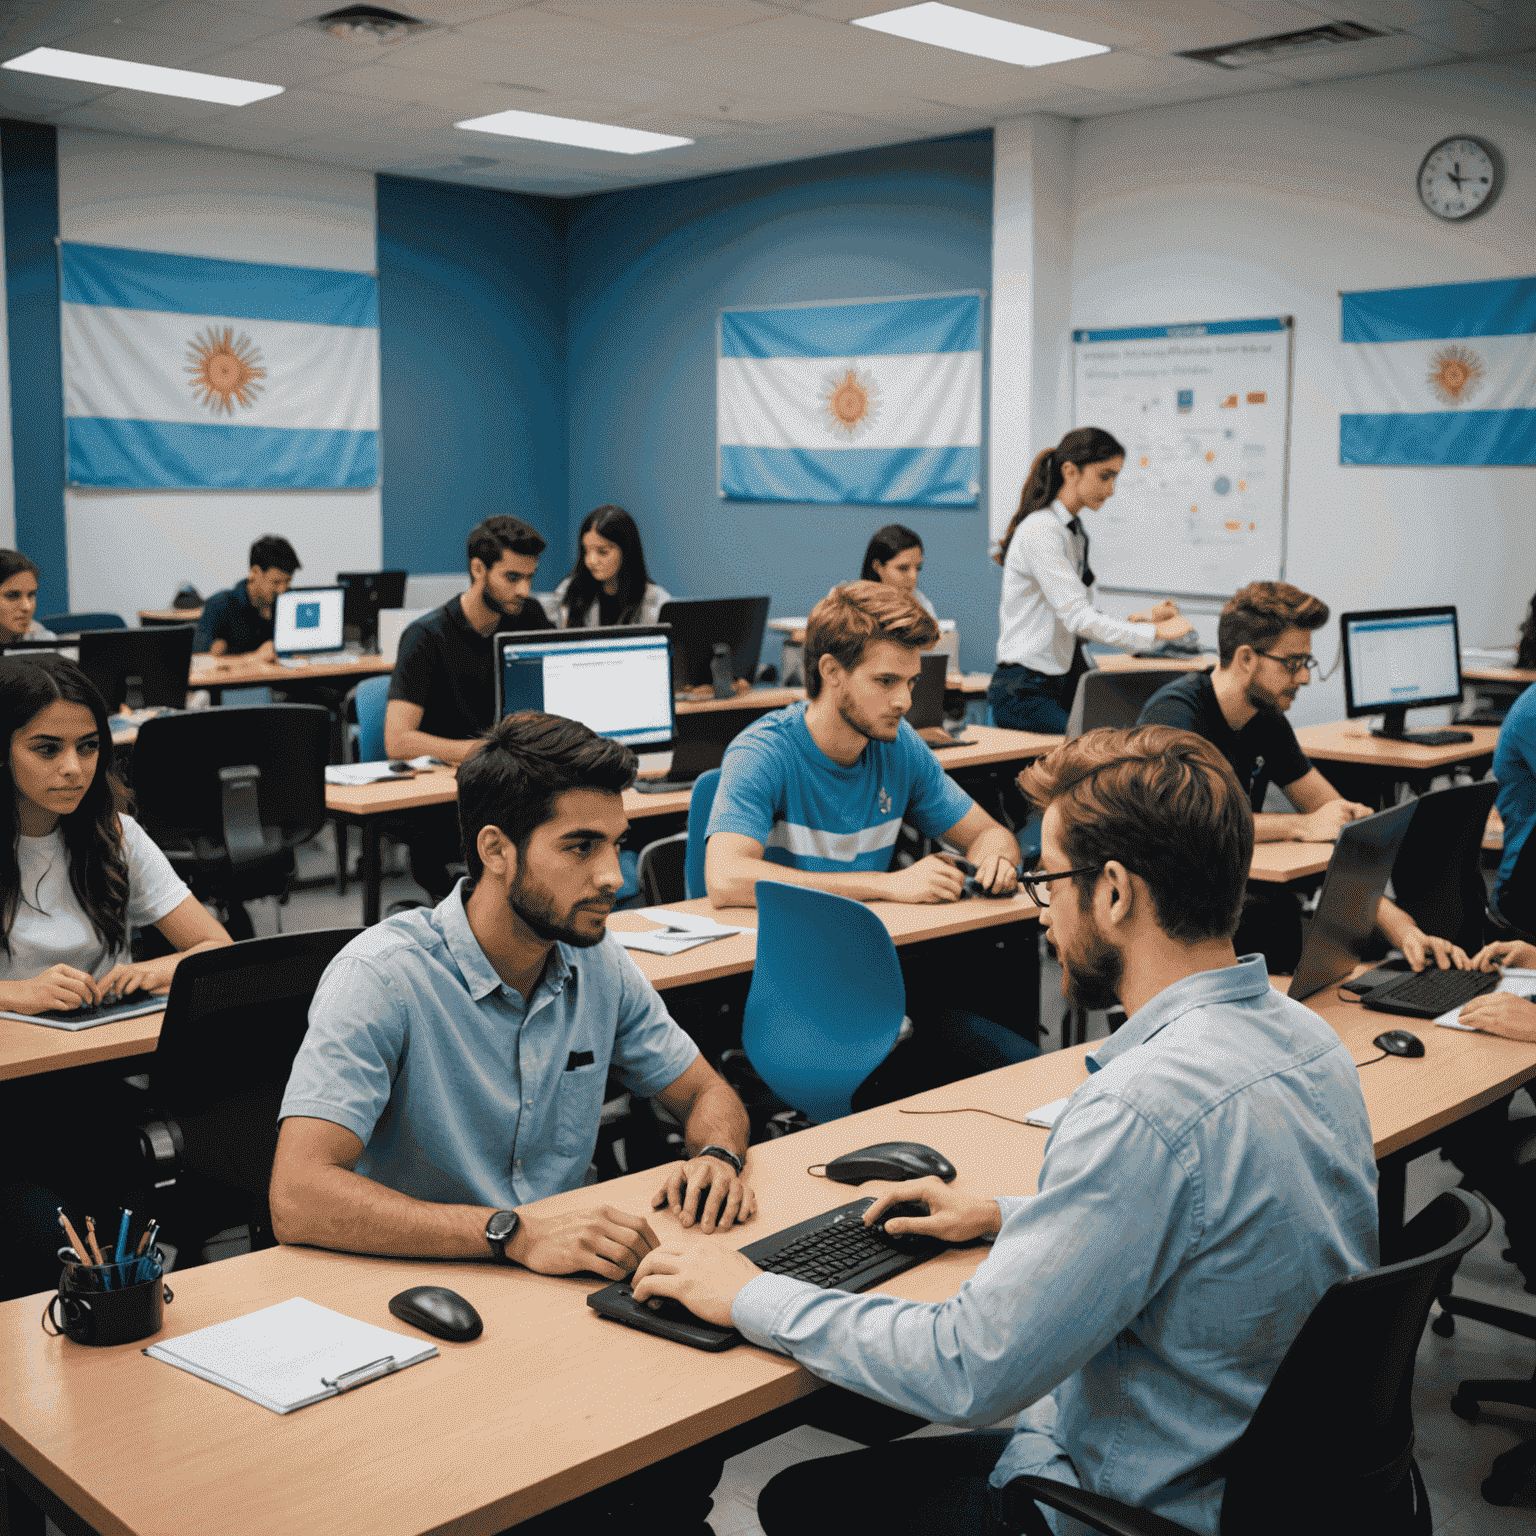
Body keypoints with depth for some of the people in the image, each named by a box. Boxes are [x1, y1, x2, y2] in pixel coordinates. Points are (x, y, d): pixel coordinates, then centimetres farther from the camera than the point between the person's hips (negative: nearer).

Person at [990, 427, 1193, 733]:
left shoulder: (1074, 532, 16)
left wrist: (1139, 618, 2)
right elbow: (1077, 617, -22)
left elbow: (1075, 625, 14)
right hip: (1027, 692, -9)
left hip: (1063, 682, 9)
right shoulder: (1040, 532, -15)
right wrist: (1153, 633, -22)